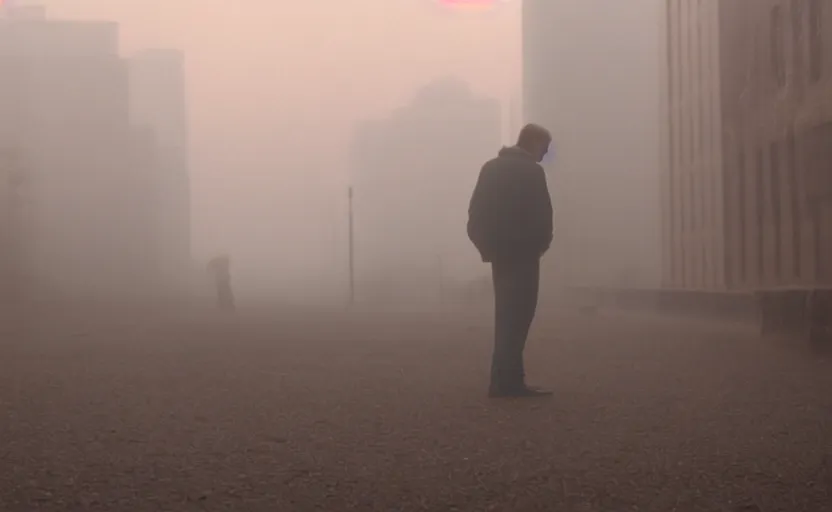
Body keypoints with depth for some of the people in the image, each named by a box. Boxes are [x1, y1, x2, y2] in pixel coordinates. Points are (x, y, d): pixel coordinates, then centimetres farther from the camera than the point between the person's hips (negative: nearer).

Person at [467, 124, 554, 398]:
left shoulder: (491, 167, 12)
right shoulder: (531, 172, -10)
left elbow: (475, 211, 9)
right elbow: (541, 214, -15)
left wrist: (487, 245, 10)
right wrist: (541, 244, 1)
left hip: (498, 251, 7)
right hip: (521, 252, -7)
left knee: (507, 315, 14)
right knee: (518, 315, -6)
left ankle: (507, 377, 16)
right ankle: (506, 380, -9)